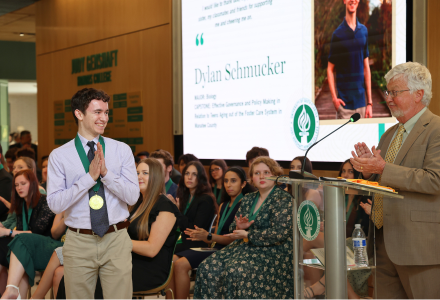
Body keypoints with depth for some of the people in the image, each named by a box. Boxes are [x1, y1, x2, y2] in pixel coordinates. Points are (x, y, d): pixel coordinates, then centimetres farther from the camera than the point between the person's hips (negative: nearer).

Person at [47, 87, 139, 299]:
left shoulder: (122, 150, 4)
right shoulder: (59, 156, 0)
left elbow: (132, 196, -3)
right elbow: (55, 204, -9)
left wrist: (106, 173, -17)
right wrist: (89, 177, -16)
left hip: (116, 241, 1)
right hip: (79, 242, -1)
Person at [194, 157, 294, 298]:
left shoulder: (282, 199, -6)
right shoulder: (248, 199, 17)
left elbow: (279, 233, -17)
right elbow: (234, 228, 24)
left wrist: (248, 235, -12)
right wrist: (240, 227, -1)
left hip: (273, 251, -7)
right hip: (246, 246, 7)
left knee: (236, 271, -32)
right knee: (208, 268, -13)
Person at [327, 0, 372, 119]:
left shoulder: (364, 31, 8)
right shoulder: (338, 34, -3)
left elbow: (366, 68, 10)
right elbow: (330, 69, -1)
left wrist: (370, 102, 7)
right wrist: (334, 98, -14)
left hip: (361, 102, 4)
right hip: (344, 104, -4)